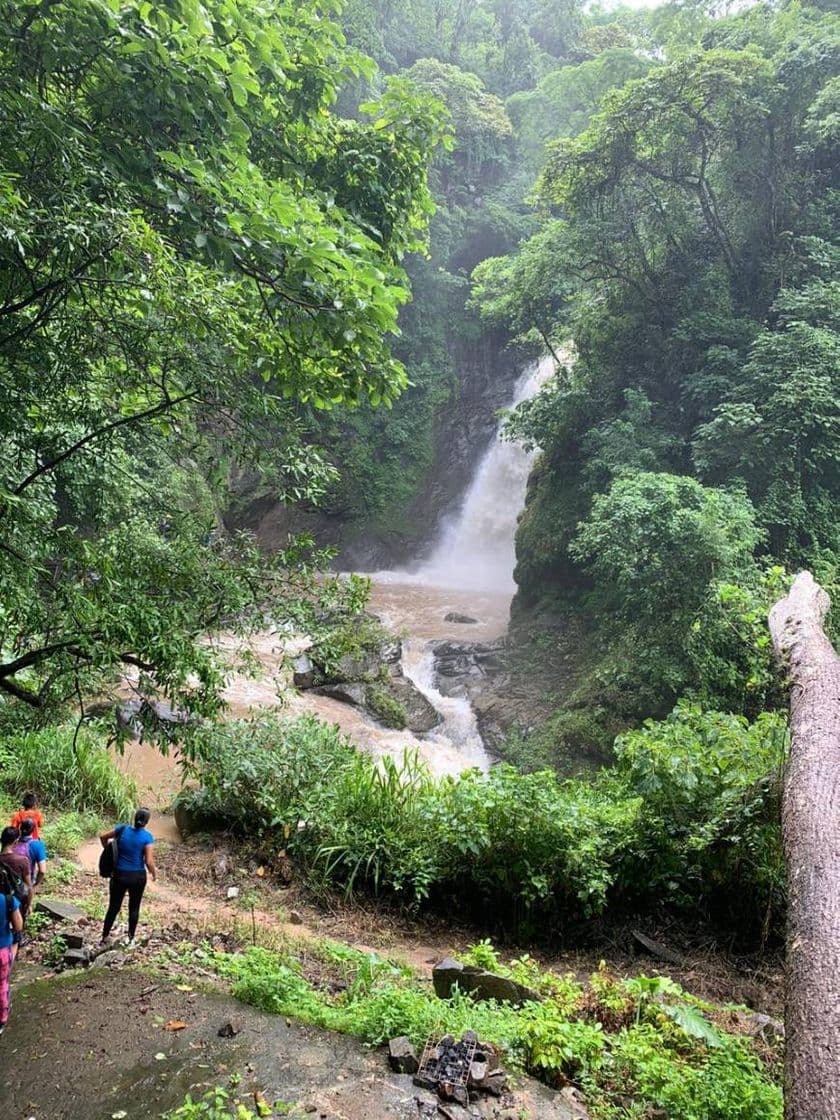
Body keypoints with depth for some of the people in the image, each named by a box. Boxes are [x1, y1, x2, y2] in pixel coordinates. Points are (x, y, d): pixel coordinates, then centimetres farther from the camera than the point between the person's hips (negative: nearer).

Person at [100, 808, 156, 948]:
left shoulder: (122, 829, -8)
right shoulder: (147, 836, -16)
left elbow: (103, 837, 6)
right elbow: (149, 862, -17)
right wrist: (154, 873, 2)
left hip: (119, 875, 2)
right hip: (137, 877, -2)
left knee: (113, 907, 16)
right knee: (134, 908, 15)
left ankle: (104, 938, 24)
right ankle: (130, 939, 24)